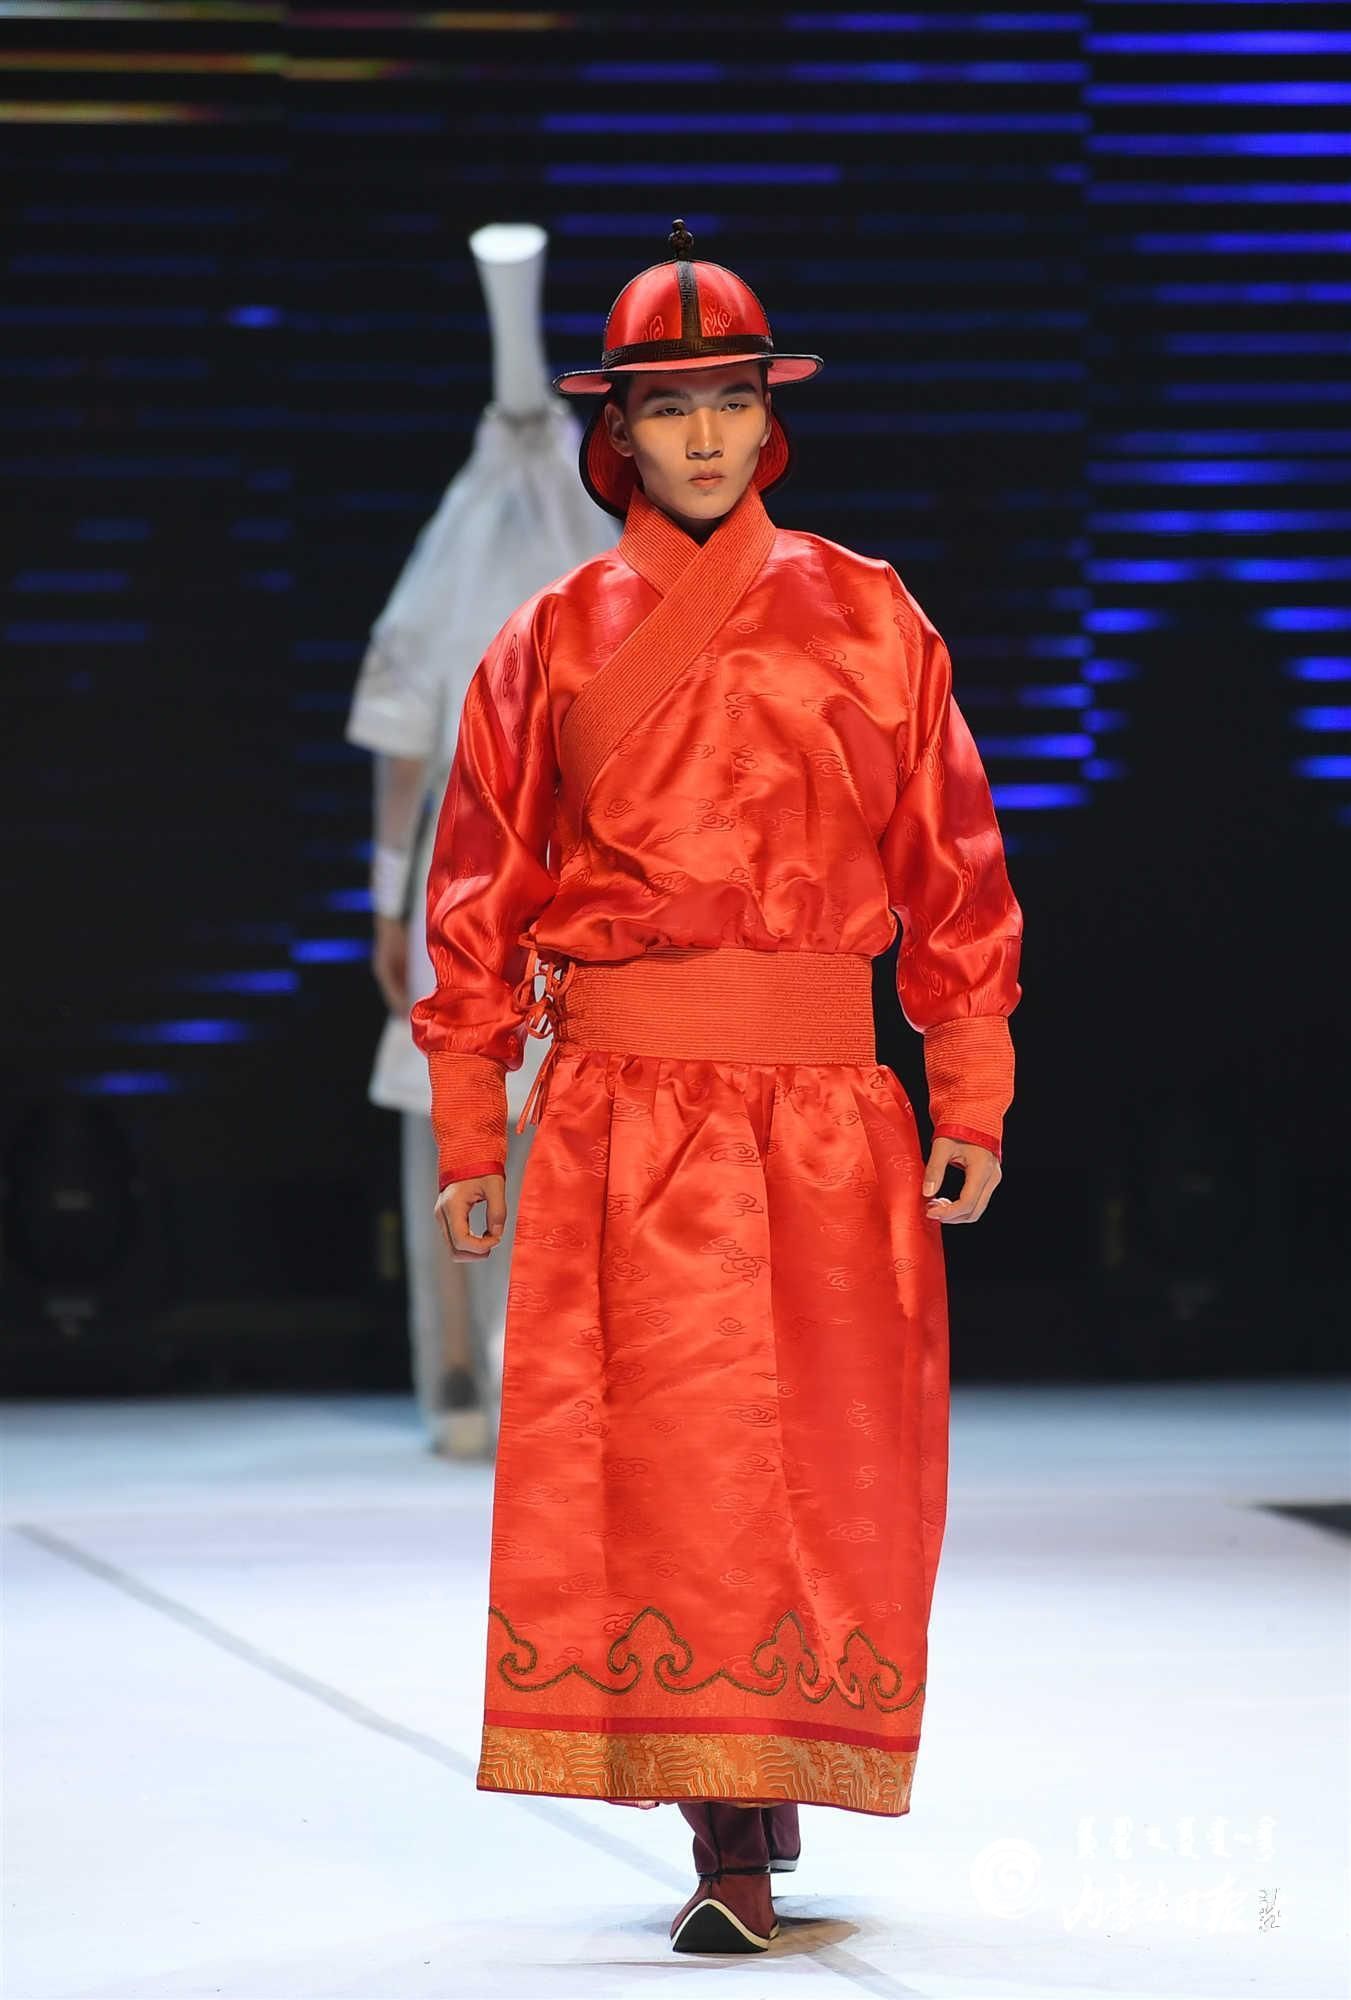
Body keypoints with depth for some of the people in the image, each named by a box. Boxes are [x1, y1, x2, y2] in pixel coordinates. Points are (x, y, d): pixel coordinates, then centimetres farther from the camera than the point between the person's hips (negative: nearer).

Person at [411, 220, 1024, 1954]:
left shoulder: (869, 621, 8)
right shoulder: (551, 643, 9)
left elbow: (954, 873, 8)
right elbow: (478, 894, 11)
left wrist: (972, 1107, 2)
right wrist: (467, 1132, 6)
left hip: (822, 1112, 0)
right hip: (616, 1112, 0)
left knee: (823, 1457, -1)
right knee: (656, 1458, -7)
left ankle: (748, 1826, 12)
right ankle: (735, 1828, 0)